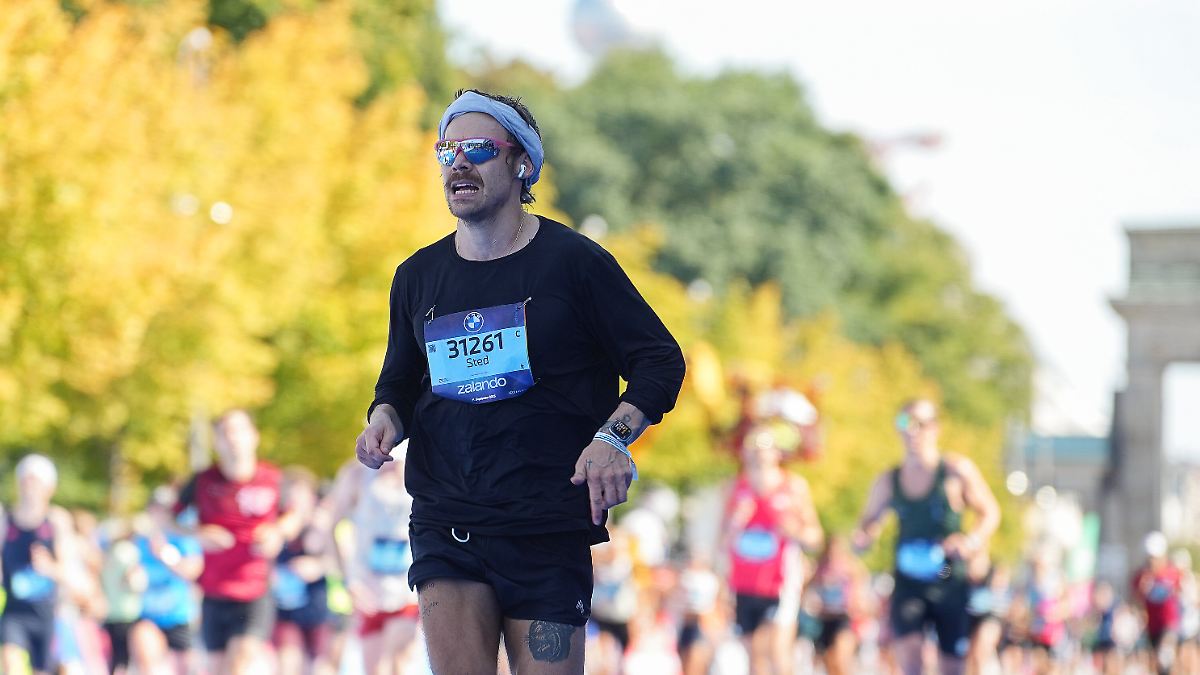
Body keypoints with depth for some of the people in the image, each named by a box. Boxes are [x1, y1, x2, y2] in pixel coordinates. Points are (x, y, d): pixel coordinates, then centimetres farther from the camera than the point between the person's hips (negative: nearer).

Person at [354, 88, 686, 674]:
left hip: (549, 532, -2)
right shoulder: (417, 277, 11)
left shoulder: (572, 262, -2)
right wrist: (384, 421, 1)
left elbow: (660, 360, 1)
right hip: (446, 526, 3)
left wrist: (612, 437, -15)